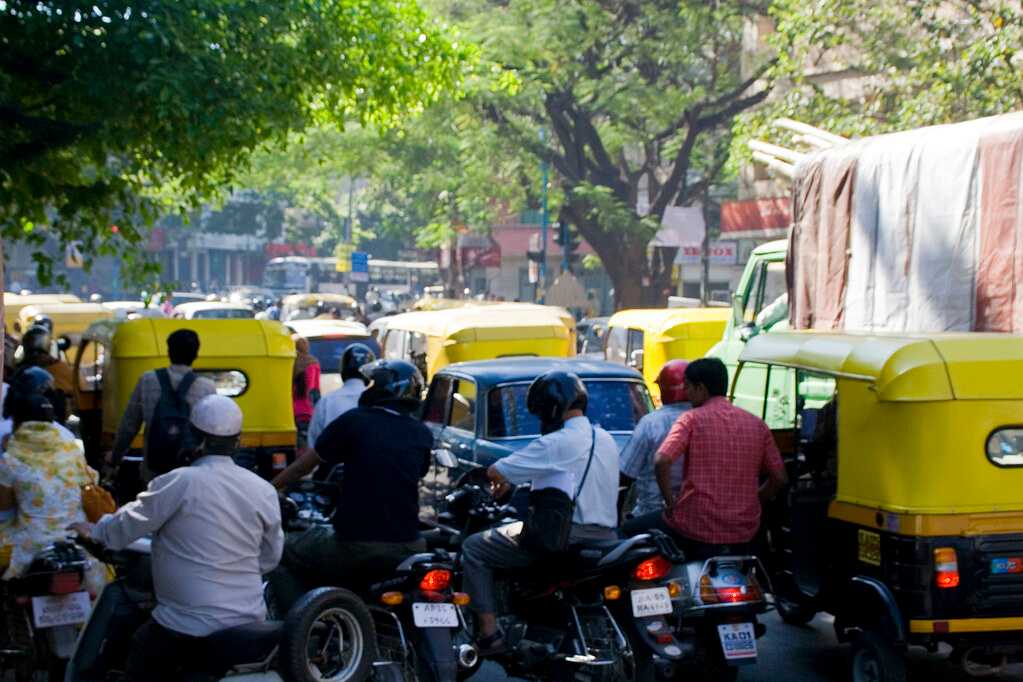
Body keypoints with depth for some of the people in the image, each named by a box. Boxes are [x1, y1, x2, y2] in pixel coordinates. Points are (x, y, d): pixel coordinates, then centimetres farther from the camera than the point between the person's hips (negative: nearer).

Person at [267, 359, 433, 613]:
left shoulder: (354, 421, -2)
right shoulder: (422, 435, 7)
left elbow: (304, 465, 9)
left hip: (354, 546, -4)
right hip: (406, 549, 4)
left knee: (282, 556, 16)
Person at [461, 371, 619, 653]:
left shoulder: (556, 444, -12)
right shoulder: (607, 440, 12)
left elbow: (495, 471, -8)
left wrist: (501, 481, 16)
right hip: (605, 536, 8)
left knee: (473, 548, 3)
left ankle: (489, 632, -4)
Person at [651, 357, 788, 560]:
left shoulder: (692, 419, -5)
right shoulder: (757, 424, 8)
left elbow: (662, 462, -18)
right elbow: (779, 478, 9)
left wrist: (671, 503, -7)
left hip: (693, 528, -4)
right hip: (743, 532, 4)